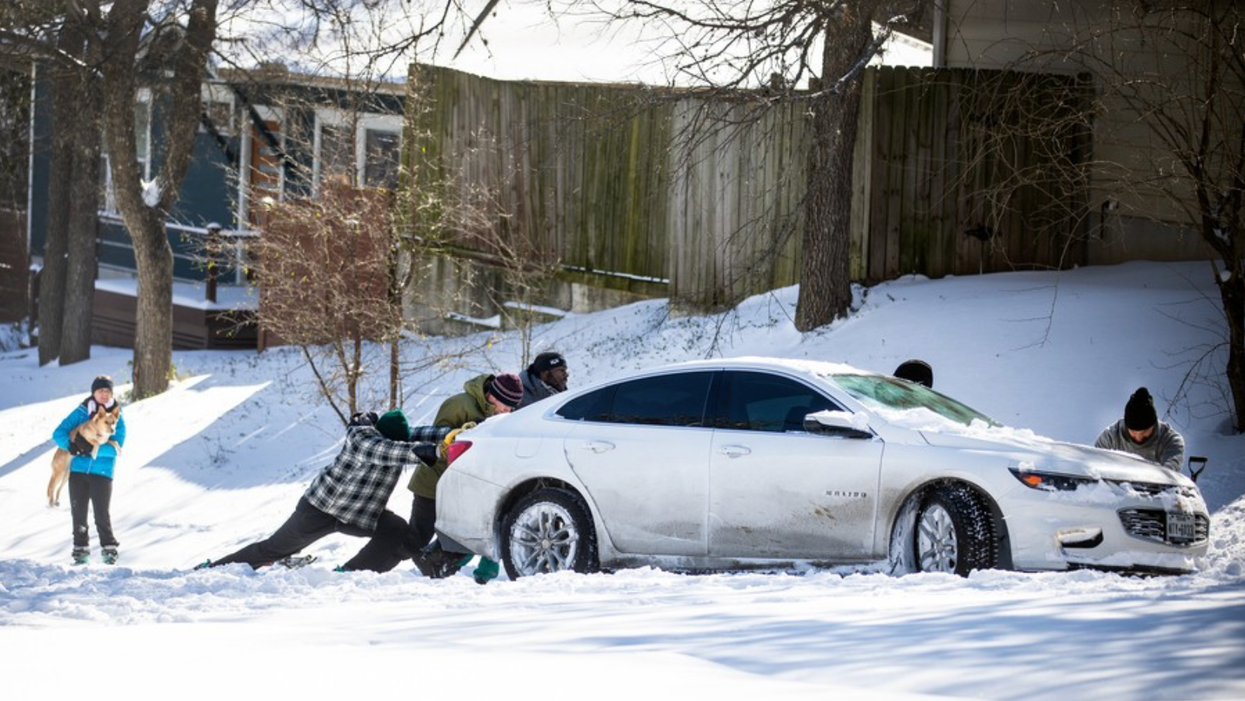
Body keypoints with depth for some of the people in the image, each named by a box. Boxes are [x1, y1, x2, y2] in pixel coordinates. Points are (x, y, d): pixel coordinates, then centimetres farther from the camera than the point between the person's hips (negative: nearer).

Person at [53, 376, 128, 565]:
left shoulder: (117, 418, 2)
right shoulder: (81, 412, 5)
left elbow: (116, 448, -9)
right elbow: (59, 432, 1)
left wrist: (93, 449, -22)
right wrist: (70, 445, -20)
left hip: (102, 473, -2)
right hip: (78, 470, 2)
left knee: (102, 514, -6)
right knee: (78, 513, 5)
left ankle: (109, 549, 7)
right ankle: (81, 549, 15)